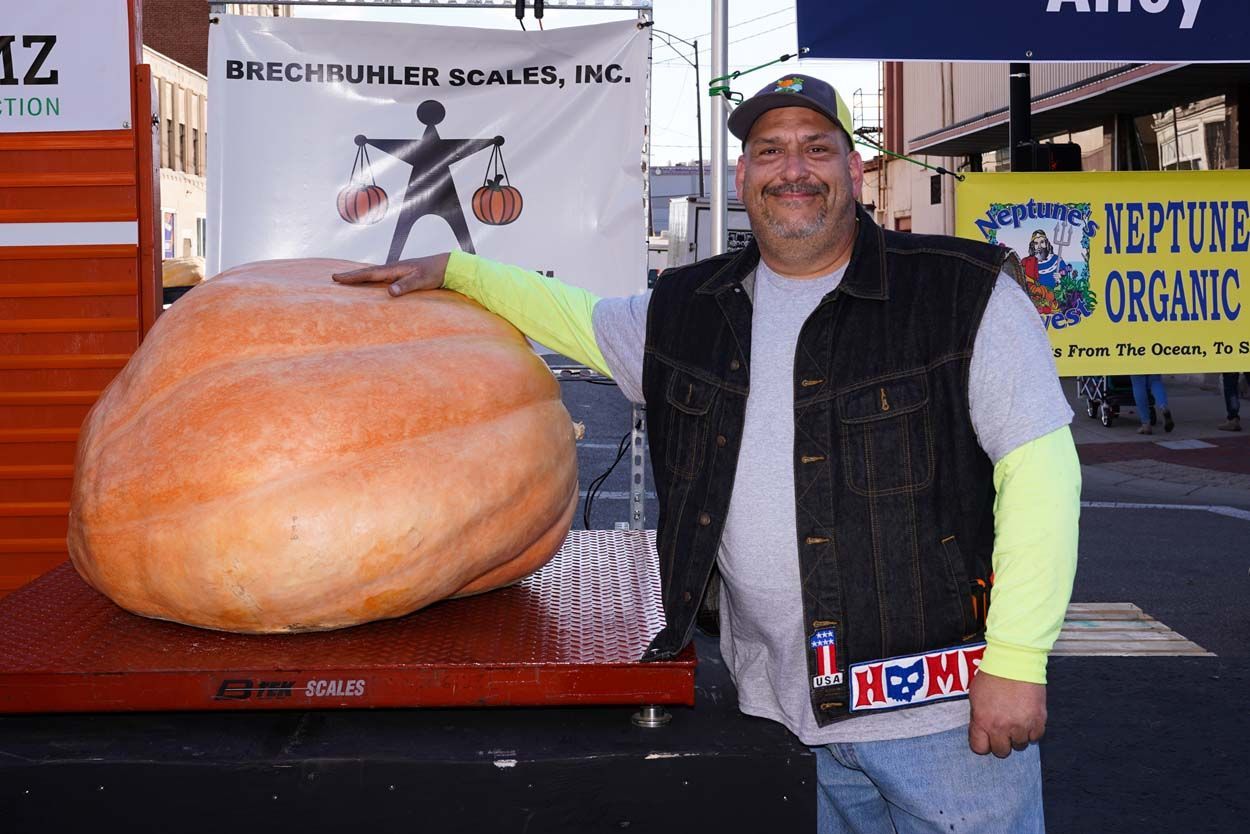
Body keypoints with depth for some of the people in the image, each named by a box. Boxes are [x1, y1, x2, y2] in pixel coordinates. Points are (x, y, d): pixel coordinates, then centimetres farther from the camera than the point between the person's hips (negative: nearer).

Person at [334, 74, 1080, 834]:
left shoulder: (963, 293, -6)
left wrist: (1016, 660, -15)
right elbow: (580, 319, 27)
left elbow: (1040, 463, -10)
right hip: (783, 708, 4)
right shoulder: (688, 312, 9)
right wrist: (453, 272, 20)